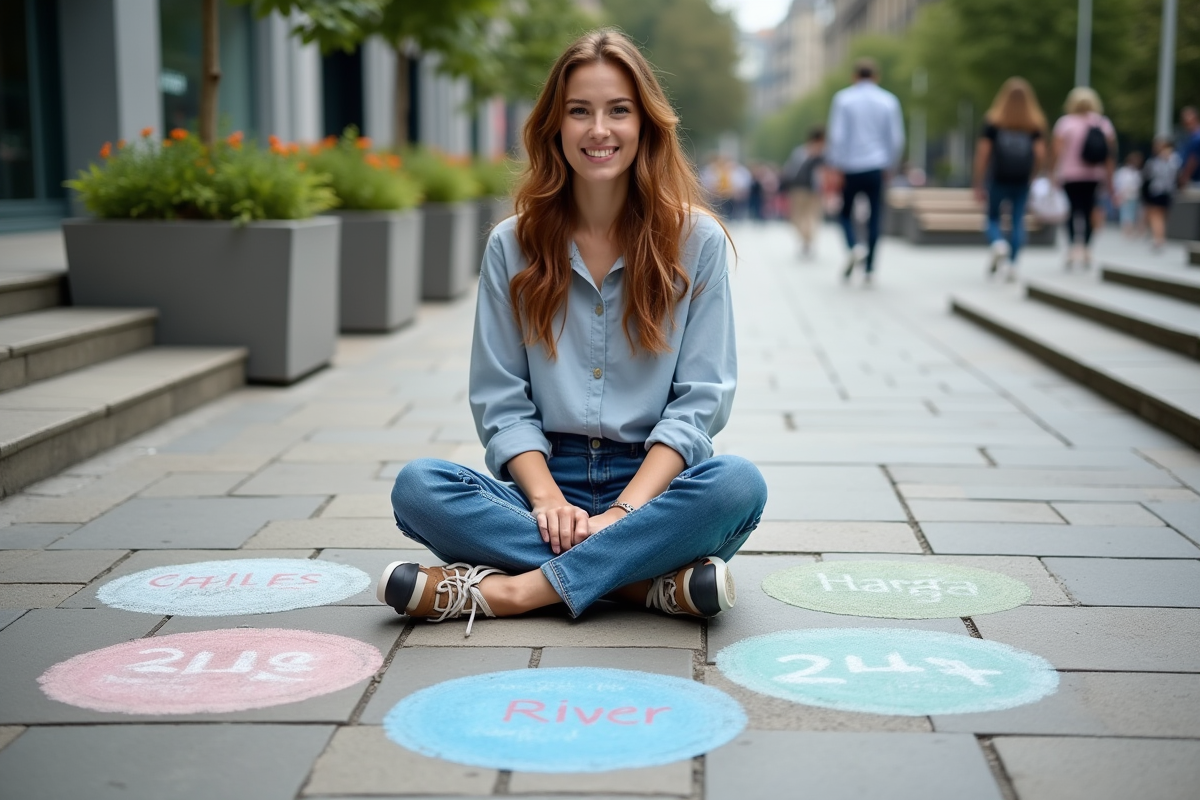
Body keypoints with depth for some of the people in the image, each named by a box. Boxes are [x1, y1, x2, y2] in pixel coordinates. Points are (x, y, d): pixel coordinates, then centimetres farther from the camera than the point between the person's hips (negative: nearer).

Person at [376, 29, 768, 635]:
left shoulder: (695, 240, 2)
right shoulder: (513, 246, 6)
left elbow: (700, 399, -3)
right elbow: (500, 402, 2)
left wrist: (625, 509, -17)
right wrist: (549, 500, -15)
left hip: (654, 480, -1)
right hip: (546, 474, 2)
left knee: (739, 484, -33)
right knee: (417, 486, -26)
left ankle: (509, 590, -30)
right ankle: (652, 582, -28)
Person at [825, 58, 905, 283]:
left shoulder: (843, 98, -1)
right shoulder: (889, 101, 5)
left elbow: (836, 135, -7)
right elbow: (896, 139, 5)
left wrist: (834, 168, -6)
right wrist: (890, 166, 16)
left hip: (849, 167, -1)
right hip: (876, 167, 1)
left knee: (846, 213, 13)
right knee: (874, 218, 6)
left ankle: (854, 247, -14)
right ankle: (868, 269, 3)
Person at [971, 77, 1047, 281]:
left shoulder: (993, 121, -3)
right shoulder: (1035, 123, 1)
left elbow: (982, 153, -6)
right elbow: (1040, 154, -4)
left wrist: (978, 184, -1)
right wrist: (1031, 174, 13)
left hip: (998, 178, -1)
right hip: (1022, 180, 1)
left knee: (993, 218, 13)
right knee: (1017, 221, 10)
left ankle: (998, 243, -18)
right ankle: (1012, 265, 6)